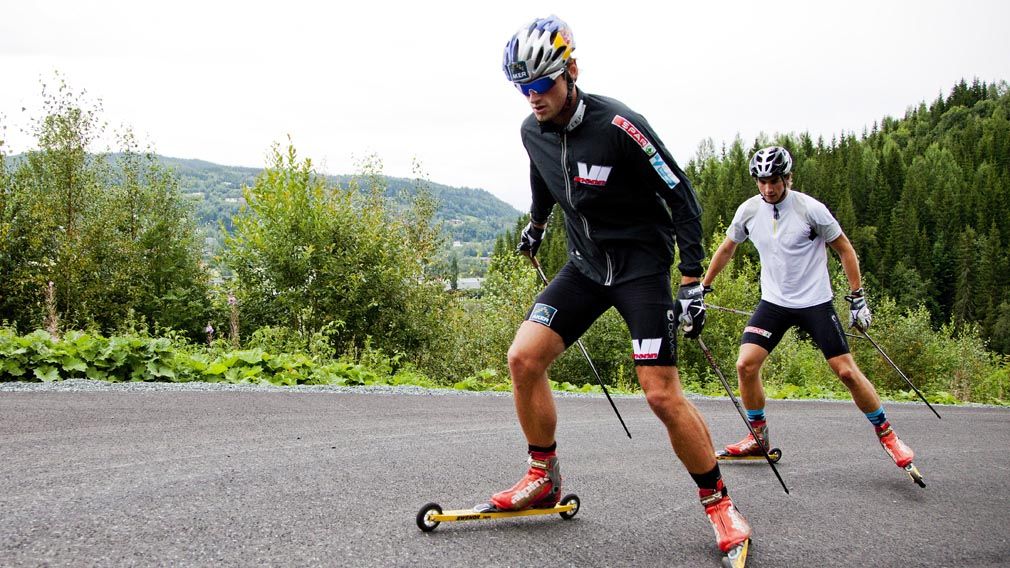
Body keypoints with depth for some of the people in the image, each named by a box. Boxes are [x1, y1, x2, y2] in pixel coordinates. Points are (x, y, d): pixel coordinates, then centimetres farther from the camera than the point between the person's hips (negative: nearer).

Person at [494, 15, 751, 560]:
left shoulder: (618, 126, -22)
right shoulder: (533, 132, -2)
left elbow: (682, 197, -15)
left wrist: (692, 283, -17)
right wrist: (537, 224, 39)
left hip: (642, 264, -6)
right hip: (585, 264, 6)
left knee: (662, 393, -14)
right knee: (523, 359, -8)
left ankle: (719, 503, 5)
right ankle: (543, 479, 11)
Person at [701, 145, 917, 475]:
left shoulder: (810, 209, -14)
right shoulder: (749, 211, -3)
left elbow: (844, 249, -4)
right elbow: (726, 249, 13)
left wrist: (857, 298, -6)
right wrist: (702, 288, 15)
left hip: (815, 303, -3)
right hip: (773, 302, 3)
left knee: (847, 372, -5)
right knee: (745, 366, -12)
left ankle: (886, 435, 16)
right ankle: (759, 439, 8)